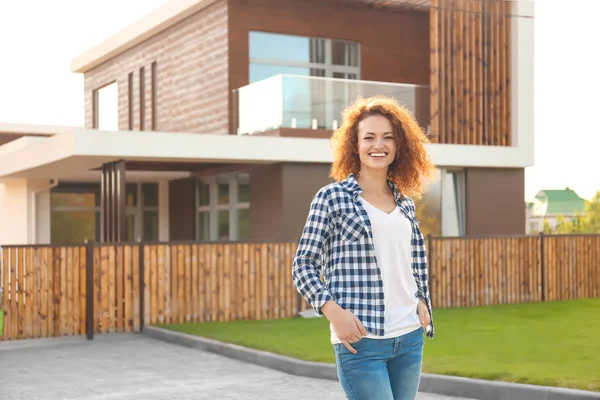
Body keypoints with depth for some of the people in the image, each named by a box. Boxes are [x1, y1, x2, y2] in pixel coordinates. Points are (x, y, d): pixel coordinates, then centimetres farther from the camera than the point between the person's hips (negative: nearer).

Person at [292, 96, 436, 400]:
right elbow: (303, 266, -4)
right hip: (360, 341, -5)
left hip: (410, 338, 6)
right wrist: (333, 312, -16)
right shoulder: (332, 197, -2)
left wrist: (422, 302, 7)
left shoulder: (405, 204, 12)